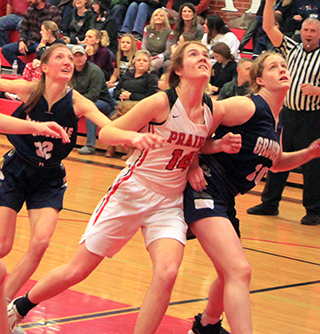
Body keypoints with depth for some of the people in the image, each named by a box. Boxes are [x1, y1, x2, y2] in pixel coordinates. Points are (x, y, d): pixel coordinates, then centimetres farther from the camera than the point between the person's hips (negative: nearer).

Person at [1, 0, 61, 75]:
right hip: (30, 41, 6)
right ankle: (24, 71, -20)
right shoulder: (30, 10, 12)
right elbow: (23, 29, 15)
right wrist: (21, 41, -5)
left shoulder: (54, 12, -6)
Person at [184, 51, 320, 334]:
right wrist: (192, 163, -16)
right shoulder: (248, 106, -13)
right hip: (205, 187, -10)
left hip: (225, 199, 10)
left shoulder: (277, 122, 14)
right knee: (239, 271, -23)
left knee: (231, 273, 24)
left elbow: (275, 163, 31)